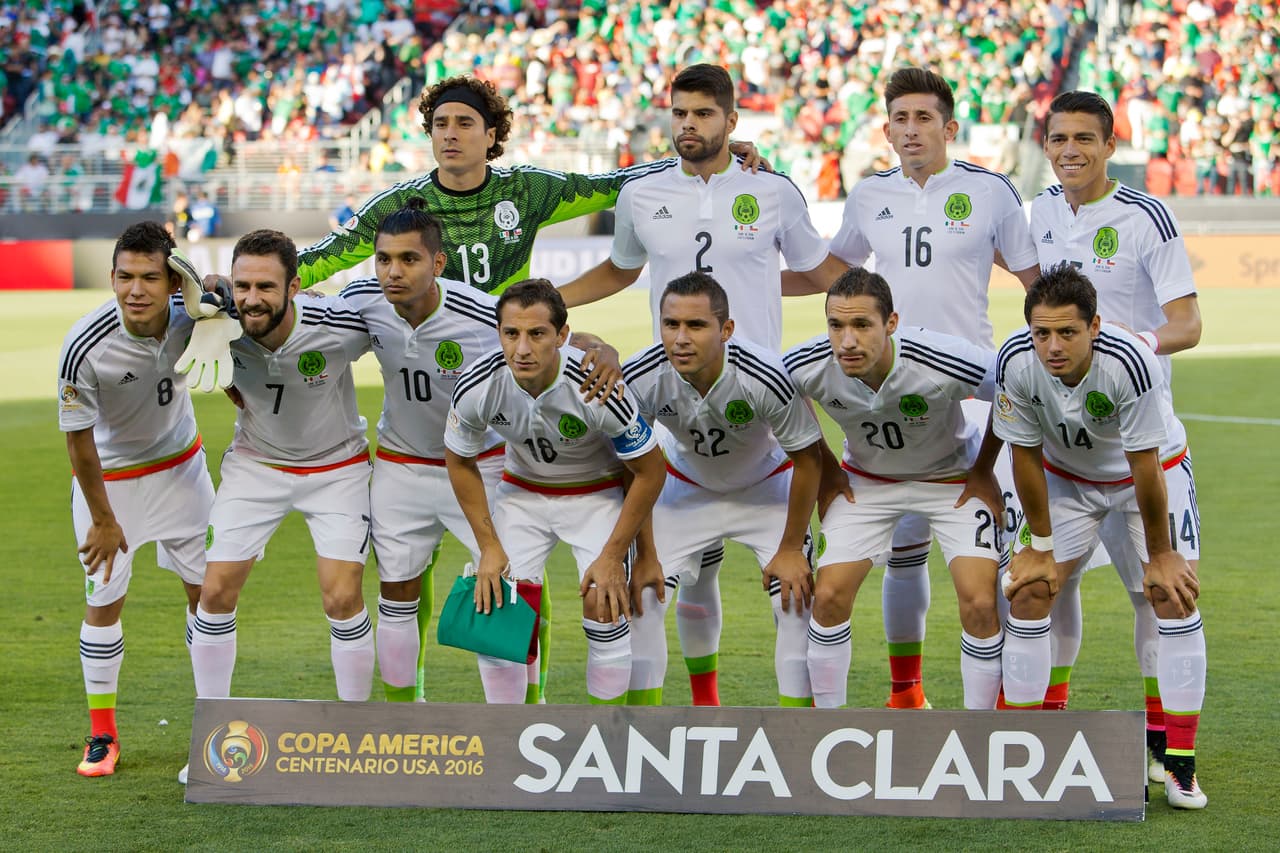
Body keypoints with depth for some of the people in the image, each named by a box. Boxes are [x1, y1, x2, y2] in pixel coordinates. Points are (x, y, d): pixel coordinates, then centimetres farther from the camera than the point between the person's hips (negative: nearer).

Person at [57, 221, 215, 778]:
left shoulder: (192, 313, -22)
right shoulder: (85, 348, -32)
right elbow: (78, 439, -20)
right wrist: (102, 519, -13)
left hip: (179, 462, 4)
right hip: (108, 474, -4)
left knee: (206, 585, 6)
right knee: (104, 600, -1)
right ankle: (102, 732, 13)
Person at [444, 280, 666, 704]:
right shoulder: (477, 388, -26)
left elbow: (650, 471, -18)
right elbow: (459, 462, -4)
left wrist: (613, 556, -16)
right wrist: (489, 546, -7)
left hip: (597, 492, -2)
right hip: (523, 490, 3)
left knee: (604, 606, -18)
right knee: (493, 605, -8)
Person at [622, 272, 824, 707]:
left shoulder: (767, 377, -36)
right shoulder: (640, 378, -30)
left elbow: (807, 459, -19)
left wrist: (791, 549, -14)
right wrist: (644, 554, -10)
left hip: (766, 489, -2)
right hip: (687, 487, 2)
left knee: (797, 600, -16)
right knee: (641, 595, -9)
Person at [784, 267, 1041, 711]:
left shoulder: (942, 363, -36)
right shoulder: (807, 367, -26)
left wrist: (982, 471, -8)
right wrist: (826, 469, 3)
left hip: (952, 477, -2)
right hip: (866, 480, 2)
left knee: (980, 603, -15)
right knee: (828, 595, -10)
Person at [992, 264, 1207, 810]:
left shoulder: (1129, 363, -38)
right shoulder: (1016, 363, -29)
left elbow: (1144, 467, -27)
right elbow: (1025, 456, -14)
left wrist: (1160, 556, -17)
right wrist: (1042, 545, -7)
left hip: (1155, 468, -3)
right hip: (1067, 474, 3)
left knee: (1173, 596, -14)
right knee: (1030, 592, -7)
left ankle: (1180, 764, -8)